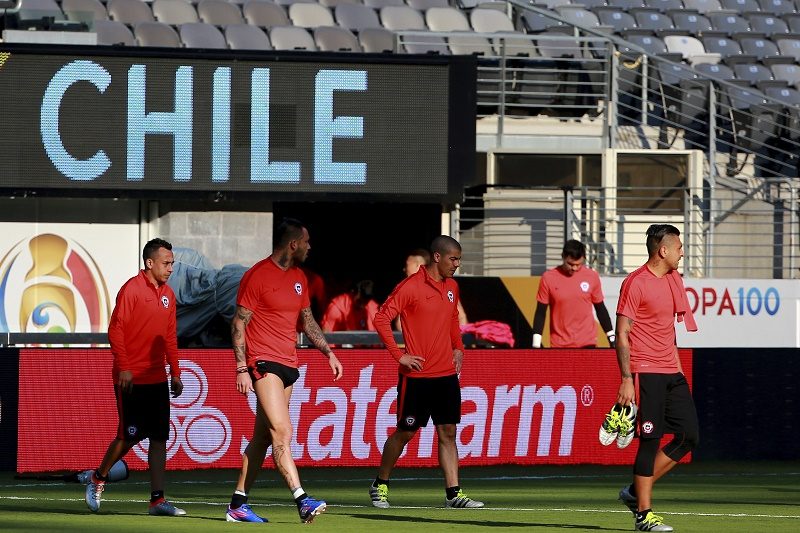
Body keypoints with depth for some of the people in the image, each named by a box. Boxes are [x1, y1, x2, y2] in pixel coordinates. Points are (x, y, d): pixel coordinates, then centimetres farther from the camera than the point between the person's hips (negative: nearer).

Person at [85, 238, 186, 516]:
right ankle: (98, 479, 18)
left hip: (157, 378, 7)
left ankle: (158, 499, 0)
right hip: (131, 379, -7)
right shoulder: (132, 289, -9)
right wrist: (123, 367, -18)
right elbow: (115, 330, -12)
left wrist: (175, 373, 15)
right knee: (129, 436, -5)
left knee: (160, 436, 0)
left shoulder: (168, 294, 13)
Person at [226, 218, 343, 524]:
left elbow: (307, 320, 25)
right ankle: (302, 501, -23)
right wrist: (241, 369, -14)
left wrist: (328, 353, 16)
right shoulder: (257, 276, -9)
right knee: (282, 432, -16)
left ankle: (238, 504, 14)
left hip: (288, 366, 8)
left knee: (263, 437, 9)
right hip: (264, 363, -8)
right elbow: (239, 324, -8)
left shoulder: (298, 277, 15)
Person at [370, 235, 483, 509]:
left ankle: (454, 493, 1)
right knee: (405, 432, 2)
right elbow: (381, 318, -13)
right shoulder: (410, 286, -11)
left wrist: (458, 348, 15)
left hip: (447, 374, 6)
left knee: (448, 433, 2)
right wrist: (399, 355, -15)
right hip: (417, 375, -6)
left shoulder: (452, 286, 11)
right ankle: (380, 485, 18)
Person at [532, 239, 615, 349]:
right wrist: (536, 344, -2)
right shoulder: (548, 278, -3)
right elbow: (541, 312, 1)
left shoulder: (592, 277, 1)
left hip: (587, 344, 1)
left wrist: (611, 337, 9)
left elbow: (600, 309, 11)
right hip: (559, 346, -1)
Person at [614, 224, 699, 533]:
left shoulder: (673, 279, 15)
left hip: (671, 375, 8)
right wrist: (626, 379, -18)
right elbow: (622, 335, -12)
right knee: (650, 440, -7)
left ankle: (636, 492, 15)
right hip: (646, 374, -8)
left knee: (689, 436, 4)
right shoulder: (636, 284, -11)